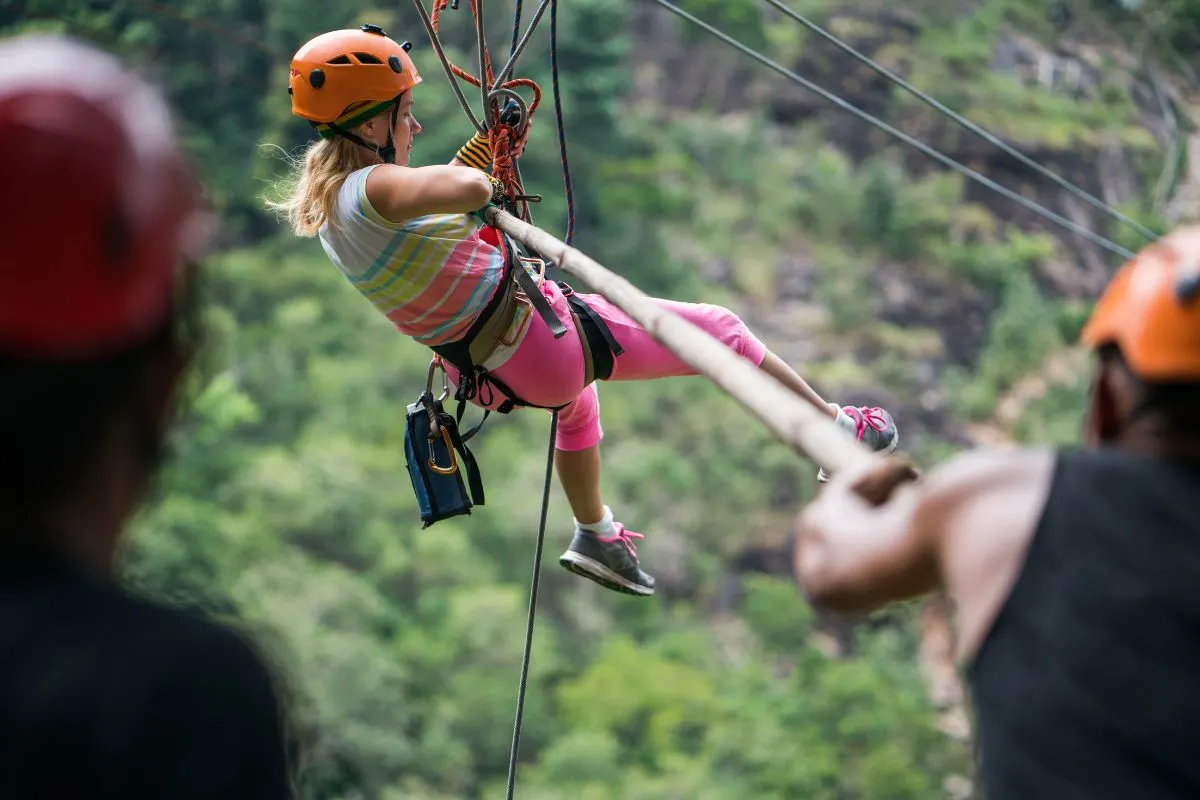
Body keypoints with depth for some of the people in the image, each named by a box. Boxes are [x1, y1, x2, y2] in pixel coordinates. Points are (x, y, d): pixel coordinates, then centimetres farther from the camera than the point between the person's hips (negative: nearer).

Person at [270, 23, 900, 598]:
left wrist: (479, 152, 24)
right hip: (544, 343, -10)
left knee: (575, 392, 44)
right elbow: (469, 189, -43)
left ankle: (595, 537, 52)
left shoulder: (324, 204, 3)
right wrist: (483, 178, -19)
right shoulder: (370, 189, -26)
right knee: (718, 332, 8)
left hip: (489, 376, 10)